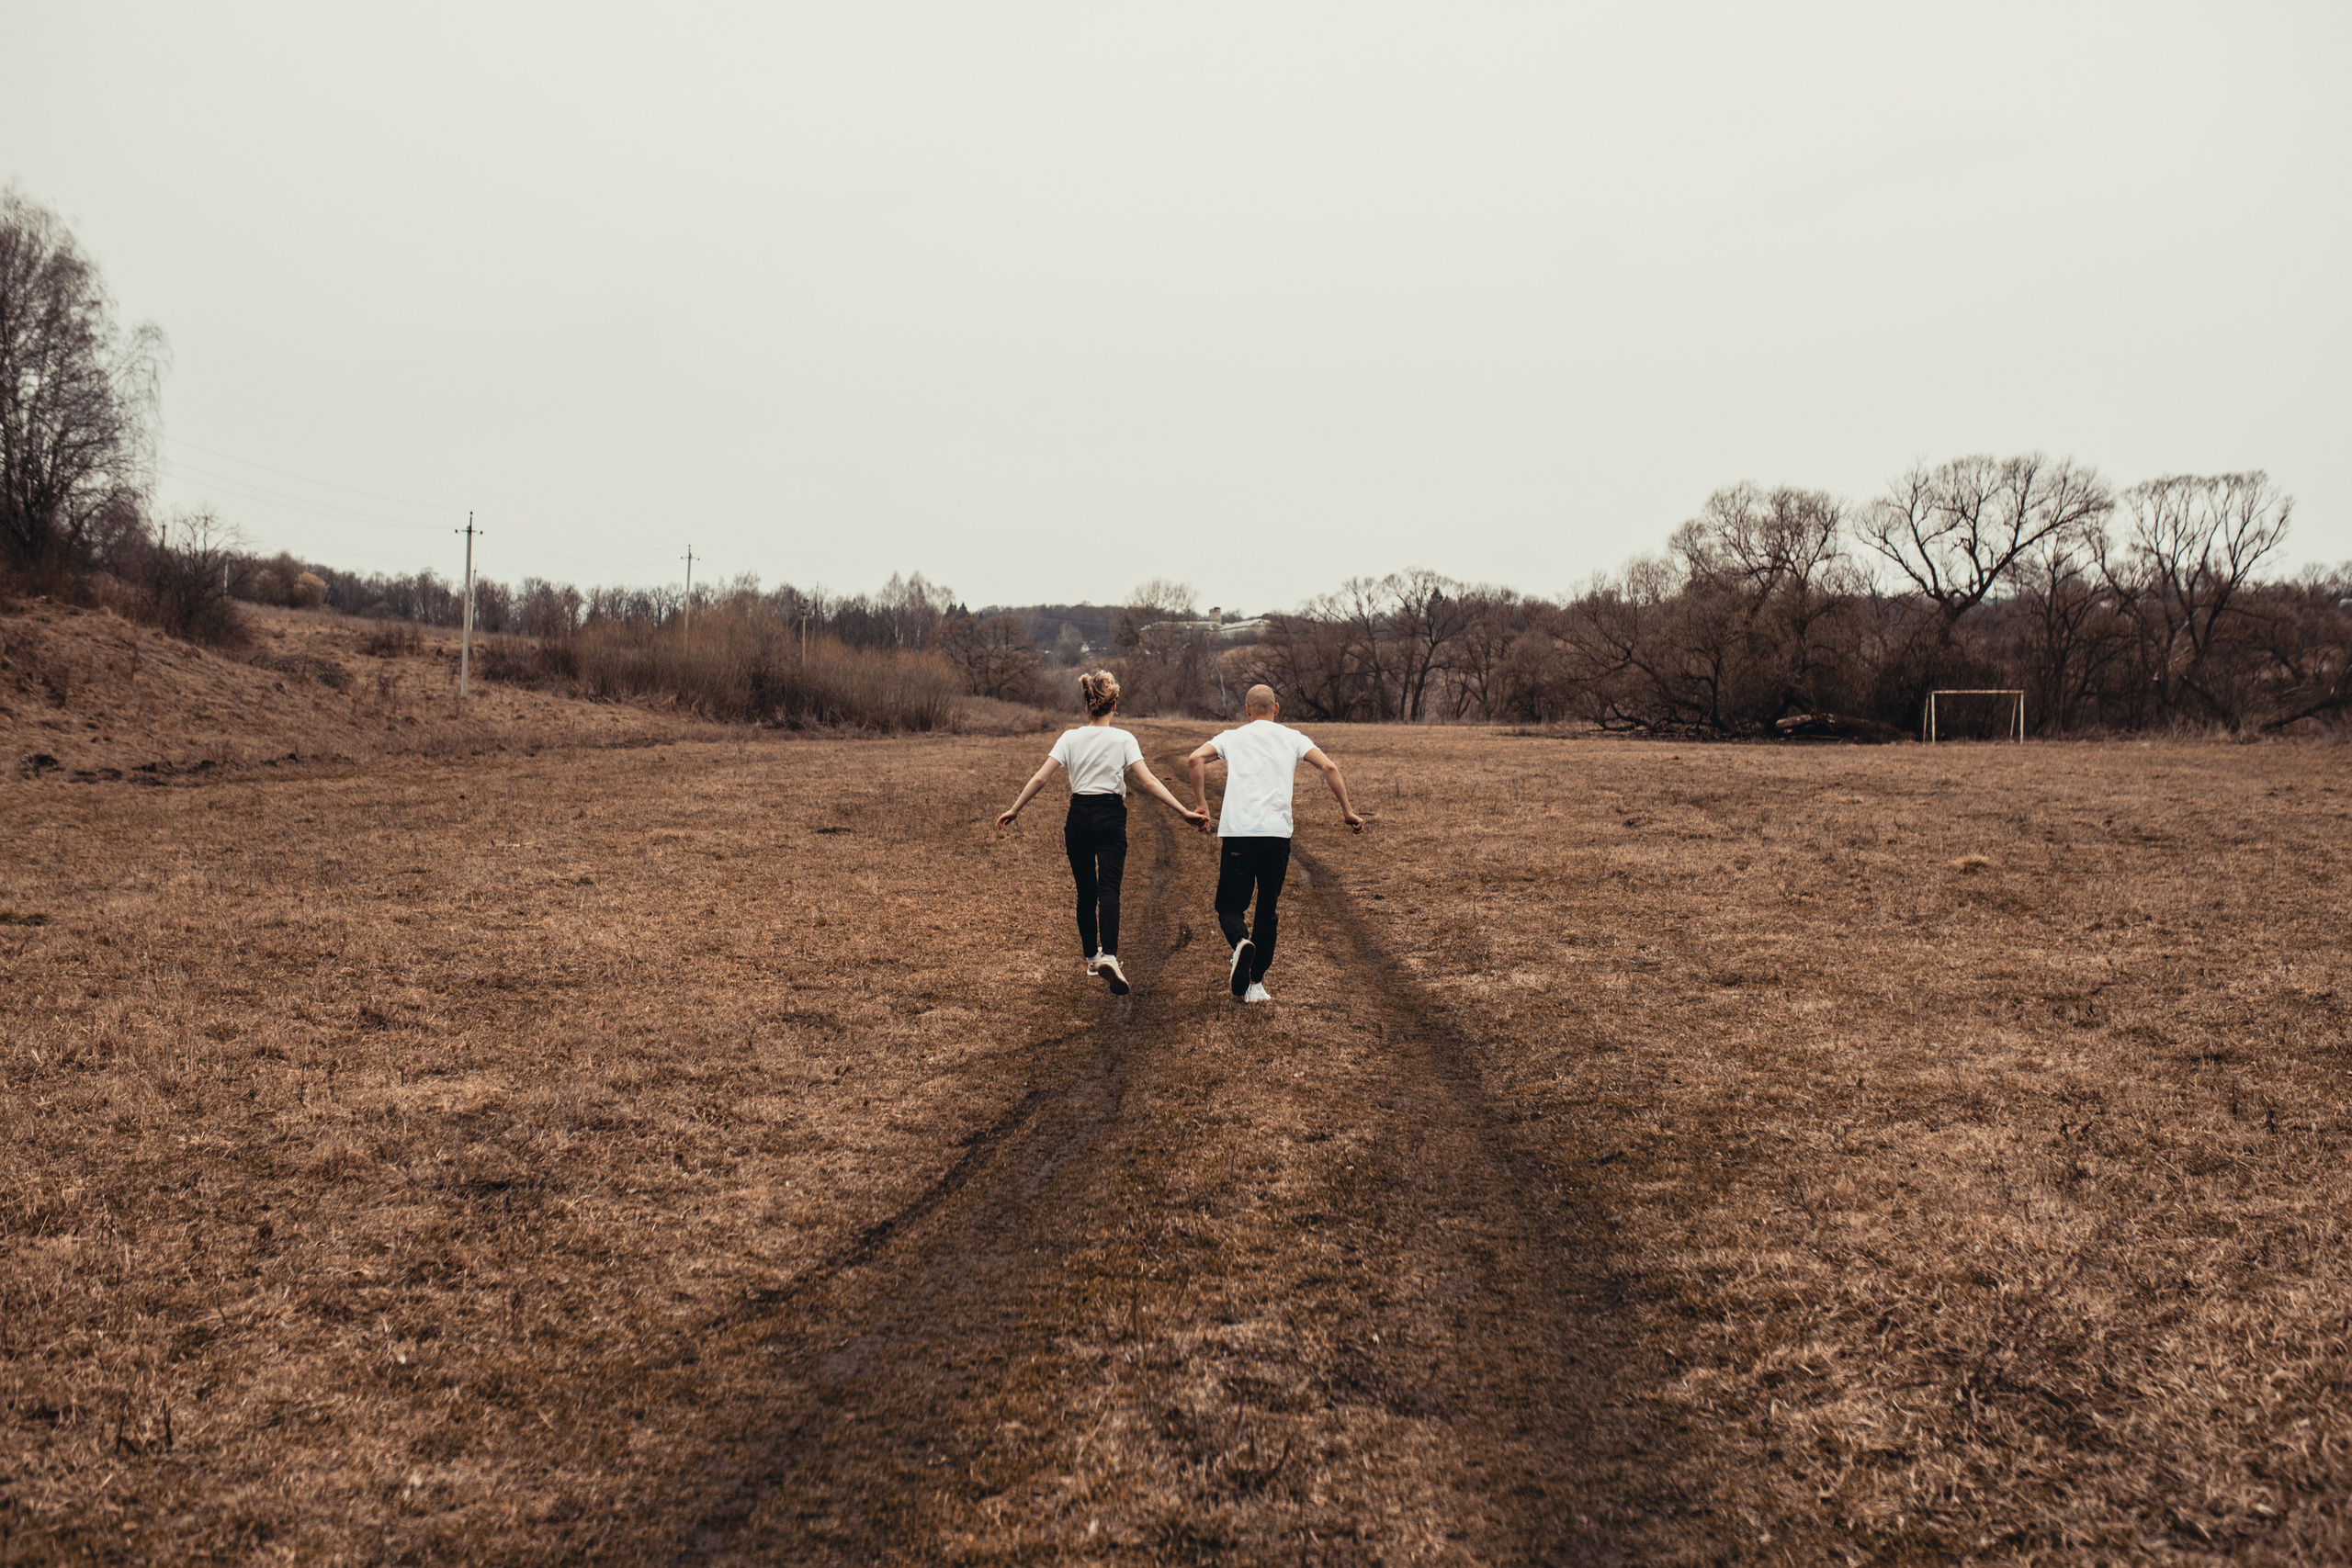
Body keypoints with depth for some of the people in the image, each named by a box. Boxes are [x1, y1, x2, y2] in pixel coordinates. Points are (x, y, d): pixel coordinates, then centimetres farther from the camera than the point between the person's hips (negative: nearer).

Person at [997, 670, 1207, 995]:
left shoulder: (1071, 738, 3)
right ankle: (1109, 956, -32)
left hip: (1078, 816, 3)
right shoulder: (1122, 739, -4)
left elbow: (1040, 778, -2)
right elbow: (1148, 782, -11)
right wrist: (1184, 811, -11)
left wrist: (1014, 810, 7)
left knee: (1085, 891, 16)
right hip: (1110, 817, -3)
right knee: (1108, 889, -12)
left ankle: (1092, 957, 26)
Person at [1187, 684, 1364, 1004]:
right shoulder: (1291, 738, 14)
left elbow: (1195, 759, -2)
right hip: (1277, 834, 1)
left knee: (1229, 905, 7)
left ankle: (1241, 942, -26)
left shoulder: (1232, 737, 15)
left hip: (1236, 833, -1)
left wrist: (1201, 806, 3)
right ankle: (1255, 983, 11)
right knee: (1269, 910, 13)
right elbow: (1329, 767, 2)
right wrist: (1347, 811, 8)